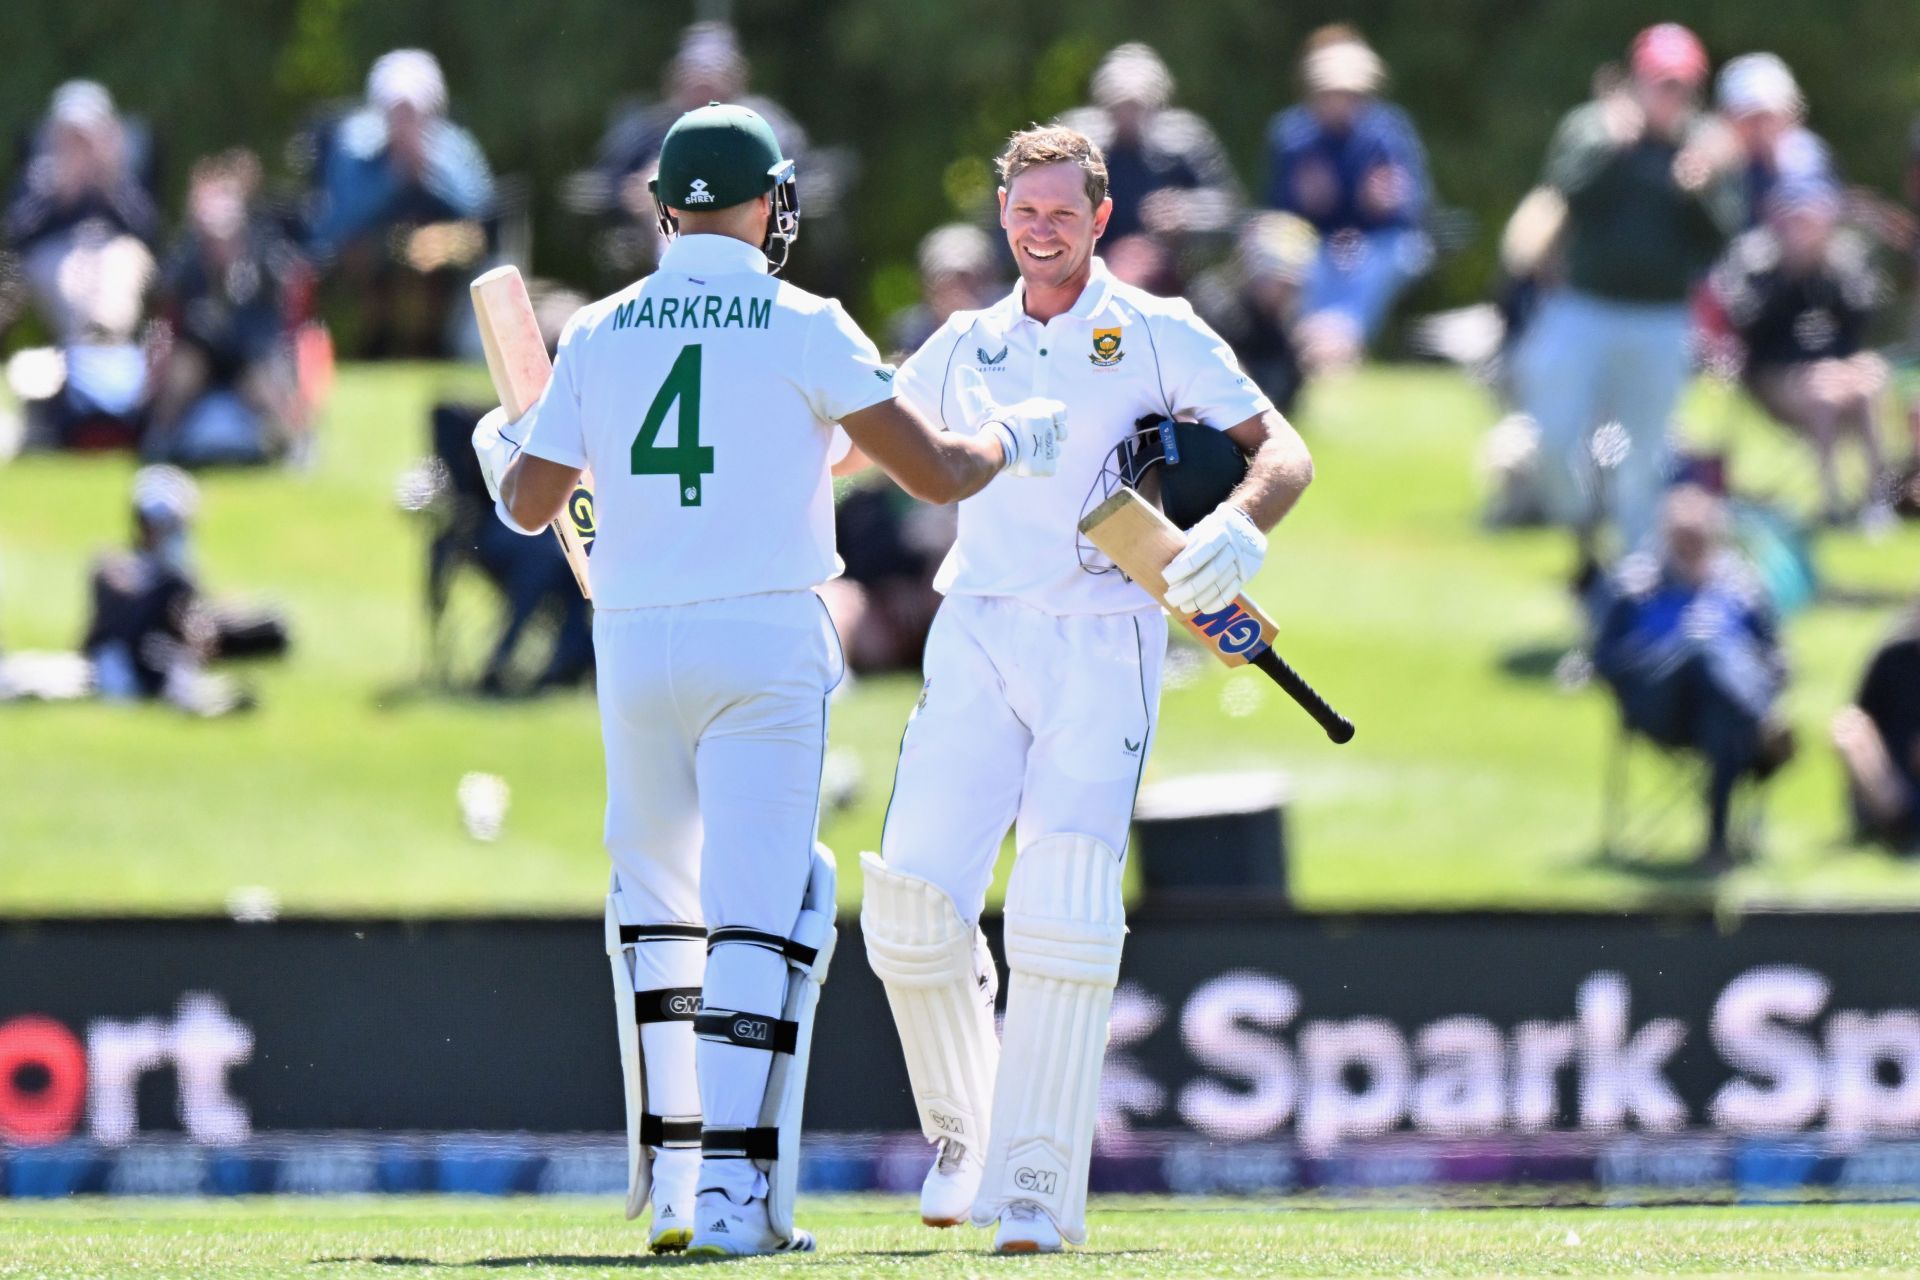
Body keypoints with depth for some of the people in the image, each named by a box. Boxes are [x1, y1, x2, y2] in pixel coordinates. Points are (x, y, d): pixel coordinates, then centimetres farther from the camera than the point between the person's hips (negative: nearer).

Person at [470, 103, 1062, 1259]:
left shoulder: (599, 334, 6)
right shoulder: (803, 330, -4)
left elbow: (529, 507, 11)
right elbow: (934, 471, -6)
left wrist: (498, 446, 34)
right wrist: (1014, 439, 16)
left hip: (634, 646, 4)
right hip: (765, 645, -4)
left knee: (657, 907, 18)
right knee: (754, 915, -6)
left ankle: (672, 1180, 16)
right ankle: (734, 1192, -15)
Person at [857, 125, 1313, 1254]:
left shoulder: (1156, 335, 4)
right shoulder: (965, 349, 16)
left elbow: (1284, 452, -4)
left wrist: (1237, 528, -25)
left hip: (1104, 650, -3)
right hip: (978, 640, 3)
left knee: (1063, 915, -15)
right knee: (912, 900, -9)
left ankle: (1036, 1187, -14)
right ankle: (960, 1137, 13)